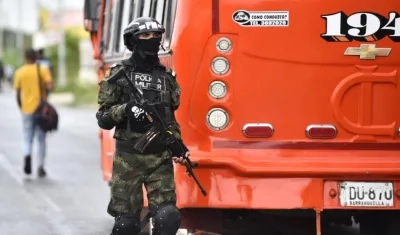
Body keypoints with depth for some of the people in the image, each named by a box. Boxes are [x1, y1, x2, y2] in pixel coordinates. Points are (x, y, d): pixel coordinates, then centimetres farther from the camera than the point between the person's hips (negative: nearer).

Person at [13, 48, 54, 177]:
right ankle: (41, 167, 6)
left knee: (27, 138, 8)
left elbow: (18, 93, 5)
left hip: (27, 110, 1)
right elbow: (50, 85, -17)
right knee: (41, 139, 9)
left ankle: (27, 155, -23)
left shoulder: (19, 72, 3)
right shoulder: (43, 70, -2)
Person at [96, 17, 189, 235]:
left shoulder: (167, 77, 11)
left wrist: (177, 144, 4)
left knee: (168, 217, -11)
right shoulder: (118, 75, 0)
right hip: (128, 158, -2)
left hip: (161, 159, 3)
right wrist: (126, 109, -20)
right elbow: (103, 118, -1)